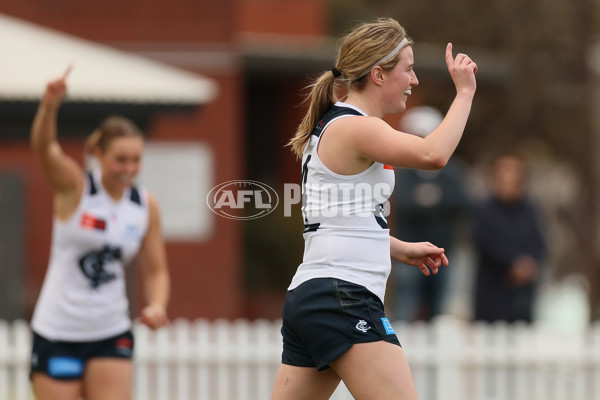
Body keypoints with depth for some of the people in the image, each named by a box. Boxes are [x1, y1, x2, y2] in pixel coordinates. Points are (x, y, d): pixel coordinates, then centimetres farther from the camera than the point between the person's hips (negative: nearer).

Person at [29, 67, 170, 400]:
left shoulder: (146, 205, 2)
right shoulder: (74, 187, -9)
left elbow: (157, 269, 11)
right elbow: (43, 148, -29)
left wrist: (157, 305, -11)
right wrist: (50, 106, -49)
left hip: (111, 335, 3)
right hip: (57, 333, -3)